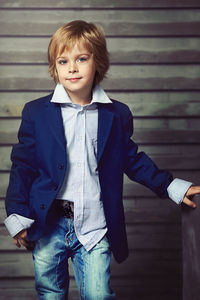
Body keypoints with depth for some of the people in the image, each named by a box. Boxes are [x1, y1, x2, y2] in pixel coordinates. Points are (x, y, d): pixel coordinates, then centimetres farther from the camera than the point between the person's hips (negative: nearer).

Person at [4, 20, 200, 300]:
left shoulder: (117, 115, 3)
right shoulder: (36, 112, 1)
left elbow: (132, 159, 13)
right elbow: (23, 164, 2)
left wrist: (172, 186, 8)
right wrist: (17, 214, -5)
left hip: (95, 227, 0)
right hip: (48, 225, 0)